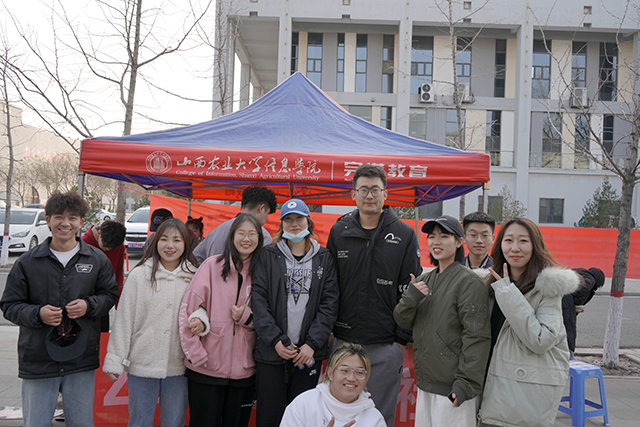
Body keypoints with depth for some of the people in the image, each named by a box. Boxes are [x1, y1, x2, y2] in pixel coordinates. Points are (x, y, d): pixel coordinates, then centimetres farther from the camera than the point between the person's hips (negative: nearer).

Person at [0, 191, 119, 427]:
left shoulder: (97, 259, 2)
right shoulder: (27, 262, -1)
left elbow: (110, 294, 9)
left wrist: (89, 305, -11)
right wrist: (37, 314, -16)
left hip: (82, 361, 1)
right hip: (38, 361, -1)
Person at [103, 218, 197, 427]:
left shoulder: (194, 277, 2)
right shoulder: (139, 275, -2)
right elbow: (123, 319, -1)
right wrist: (115, 361, -3)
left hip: (178, 366, 1)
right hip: (142, 363, -1)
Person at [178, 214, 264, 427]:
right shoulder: (212, 265, -3)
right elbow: (189, 309, -6)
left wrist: (246, 316, -9)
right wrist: (195, 355, -9)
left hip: (243, 369, 3)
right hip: (206, 368, -2)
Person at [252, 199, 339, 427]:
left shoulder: (324, 258, 8)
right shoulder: (268, 256, 6)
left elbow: (329, 304, 2)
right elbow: (258, 300, -2)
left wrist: (312, 344, -8)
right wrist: (276, 340, -11)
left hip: (309, 353, 1)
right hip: (271, 351, -1)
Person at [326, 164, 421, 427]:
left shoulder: (404, 236, -2)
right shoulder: (338, 232, 4)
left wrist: (403, 339, -4)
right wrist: (328, 330, 5)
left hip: (385, 347, -2)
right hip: (342, 341, 2)